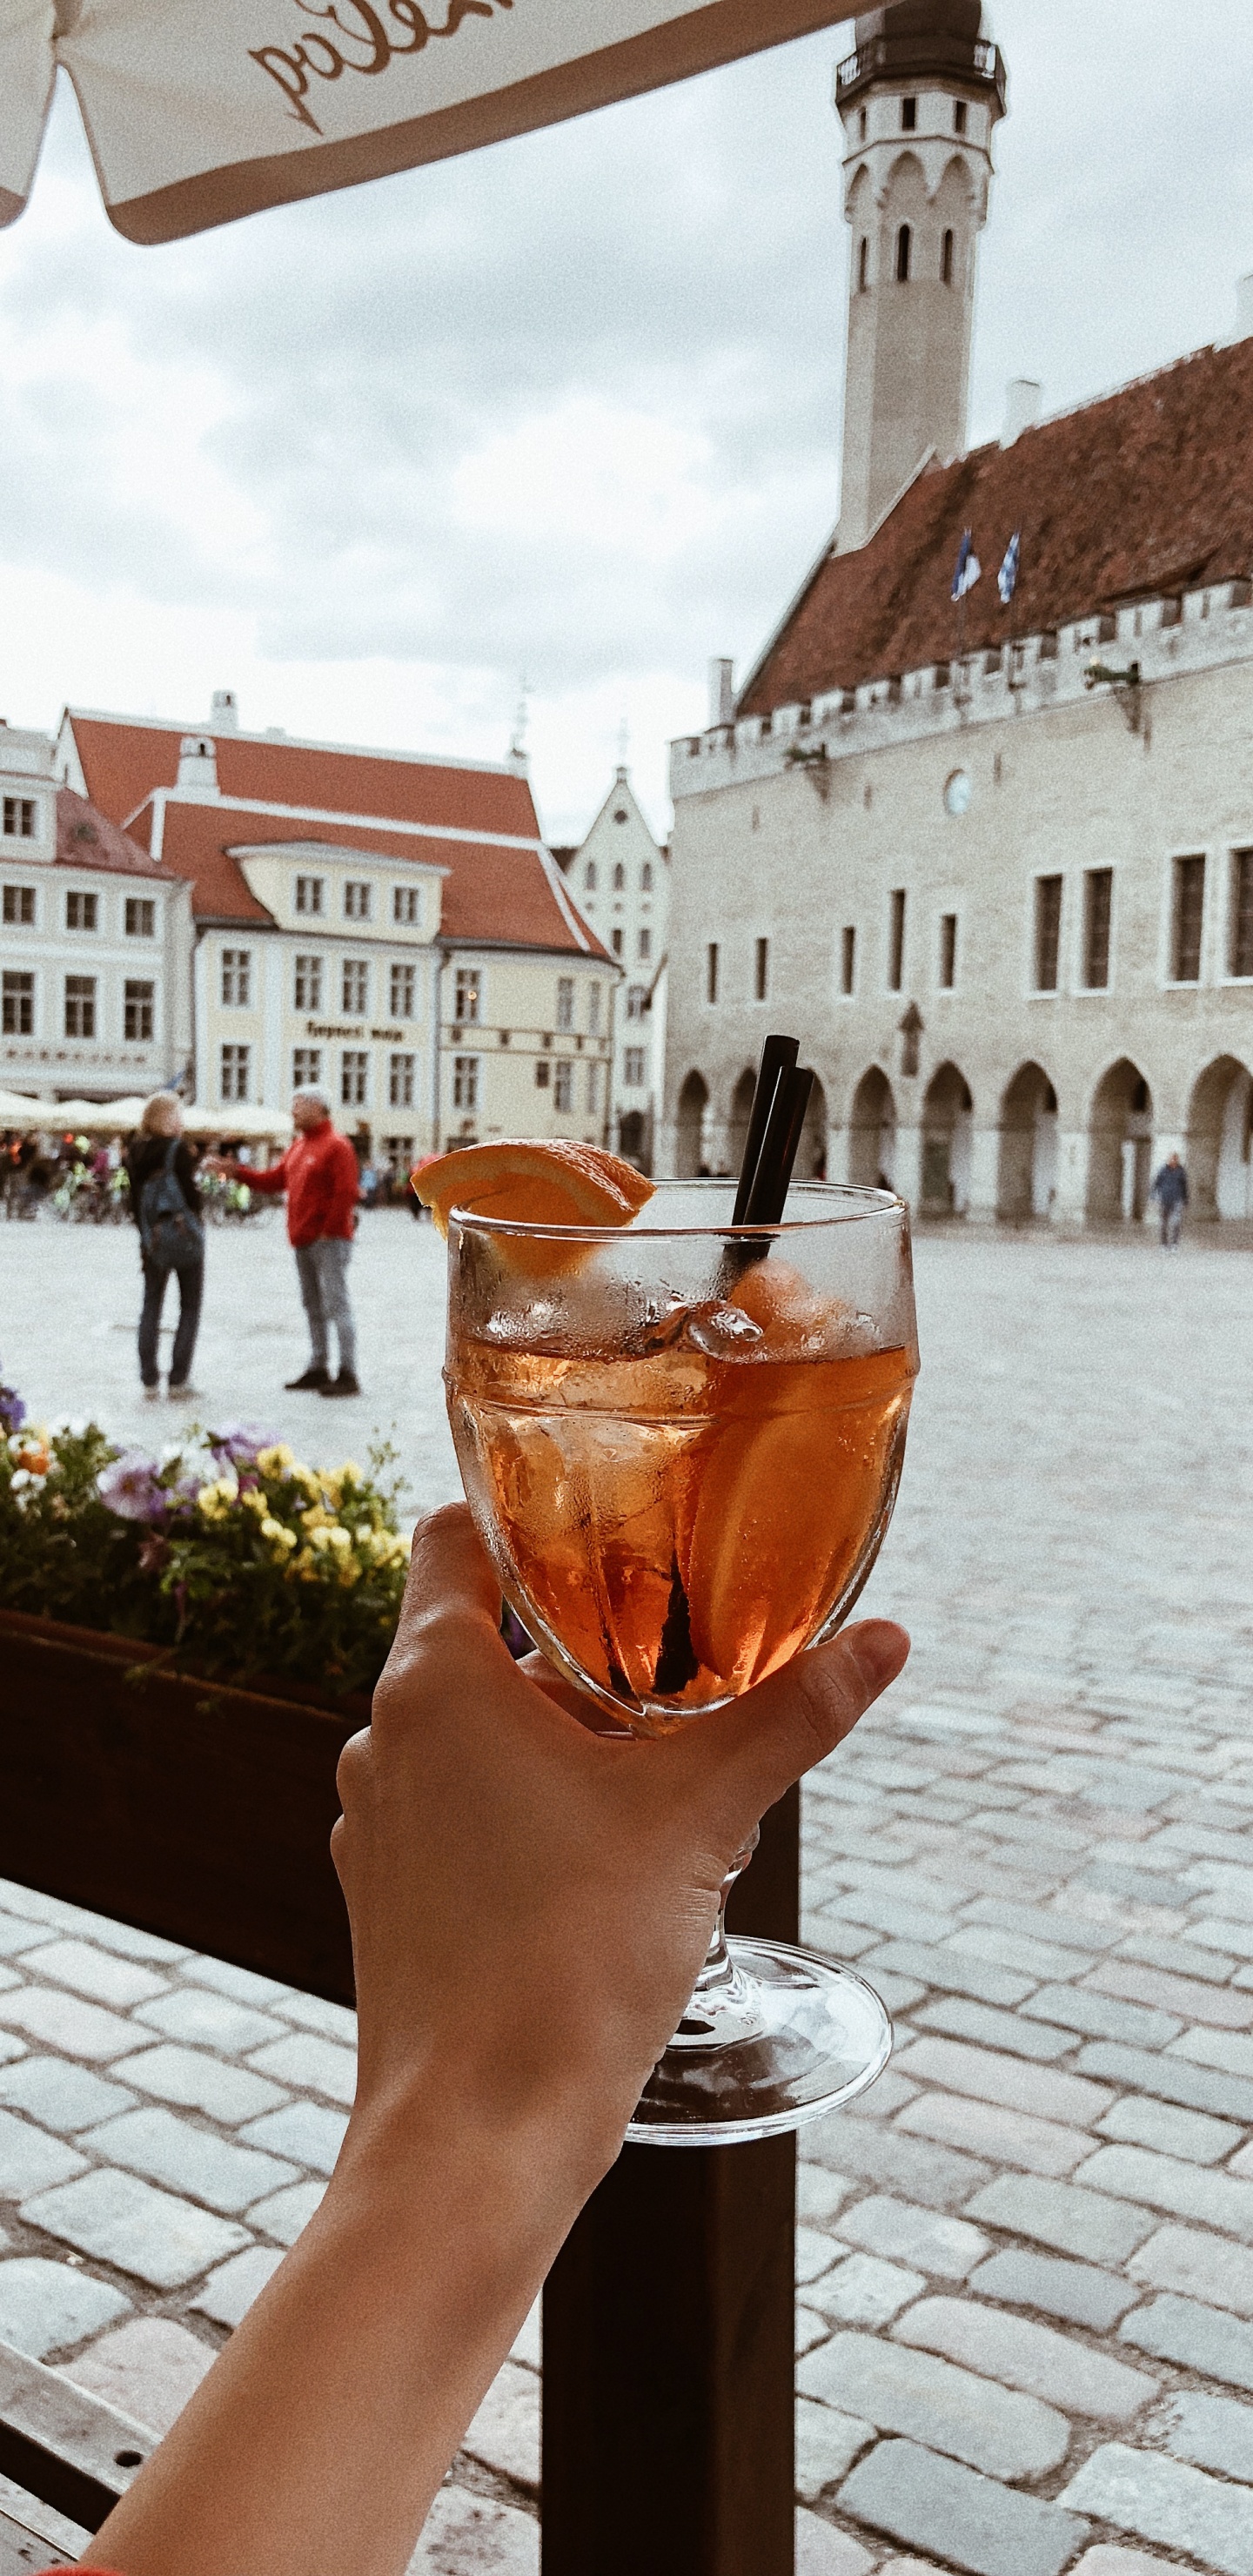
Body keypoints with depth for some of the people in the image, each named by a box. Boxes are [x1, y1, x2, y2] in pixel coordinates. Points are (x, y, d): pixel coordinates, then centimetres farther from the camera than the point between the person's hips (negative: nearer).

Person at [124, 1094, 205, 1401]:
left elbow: (135, 1199, 8)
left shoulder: (135, 1151, 5)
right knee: (190, 1307, 4)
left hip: (152, 1237, 5)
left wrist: (145, 1235, 13)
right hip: (184, 1233, -5)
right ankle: (178, 1379, 2)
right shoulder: (177, 1148, -12)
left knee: (151, 1306, 9)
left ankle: (149, 1380, 7)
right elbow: (190, 1192, -13)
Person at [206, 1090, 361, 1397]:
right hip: (303, 1242, 9)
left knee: (336, 1304, -9)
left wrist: (329, 1231, -18)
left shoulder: (336, 1145, -11)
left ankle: (348, 1374, -9)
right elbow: (274, 1179, 19)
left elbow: (346, 1193, -17)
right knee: (313, 1307, 13)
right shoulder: (298, 1146, 18)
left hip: (329, 1240, -9)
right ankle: (319, 1368, 20)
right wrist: (233, 1171, 12)